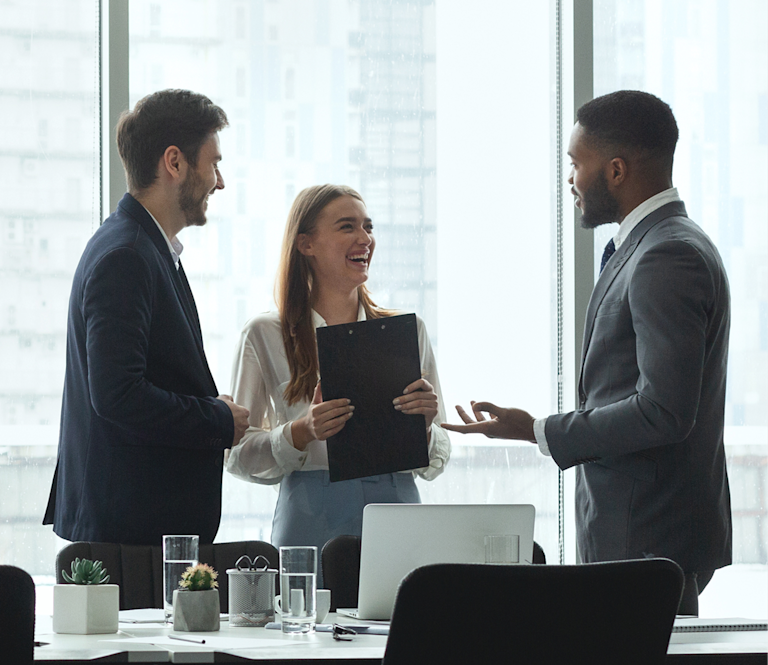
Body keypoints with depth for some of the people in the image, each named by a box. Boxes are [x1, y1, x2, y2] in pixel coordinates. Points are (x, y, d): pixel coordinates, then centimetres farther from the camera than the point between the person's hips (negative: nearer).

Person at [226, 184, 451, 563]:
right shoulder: (266, 335, 4)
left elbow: (434, 461, 14)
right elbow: (238, 456, 2)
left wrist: (424, 425, -8)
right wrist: (302, 432, -14)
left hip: (398, 512, 3)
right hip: (314, 523, -2)